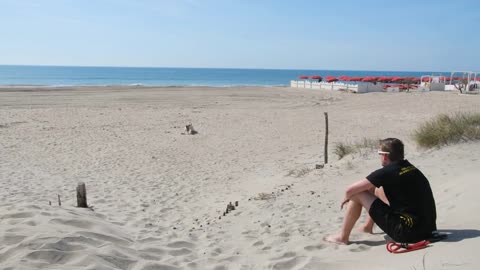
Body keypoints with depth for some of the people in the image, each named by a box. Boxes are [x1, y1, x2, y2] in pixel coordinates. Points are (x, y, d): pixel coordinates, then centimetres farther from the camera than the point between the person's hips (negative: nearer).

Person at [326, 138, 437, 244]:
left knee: (357, 195, -3)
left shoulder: (386, 173, -15)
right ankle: (367, 227, 41)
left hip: (408, 233, -8)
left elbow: (350, 190, -11)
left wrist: (346, 199, 12)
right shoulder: (412, 169, 8)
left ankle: (343, 237, 12)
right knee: (377, 189, 23)